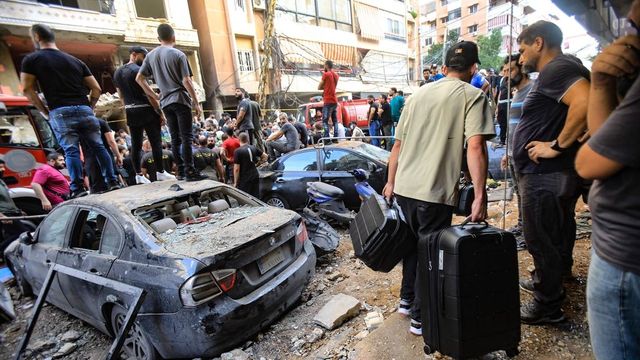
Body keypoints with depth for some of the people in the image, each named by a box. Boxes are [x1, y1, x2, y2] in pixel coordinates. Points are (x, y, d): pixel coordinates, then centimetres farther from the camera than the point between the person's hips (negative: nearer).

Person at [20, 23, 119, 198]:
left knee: (71, 151, -4)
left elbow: (27, 89, 1)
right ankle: (112, 182, 4)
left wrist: (45, 111, 9)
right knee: (98, 147, 6)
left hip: (60, 112, -3)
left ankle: (78, 189, -8)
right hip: (84, 110, 3)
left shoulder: (32, 59, 8)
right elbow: (96, 89, 13)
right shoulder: (76, 61, 18)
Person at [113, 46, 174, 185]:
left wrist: (128, 110, 22)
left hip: (130, 112, 8)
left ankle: (138, 175, 7)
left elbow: (121, 96, 17)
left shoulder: (117, 72, 15)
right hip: (146, 110, -8)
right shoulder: (137, 70, -10)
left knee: (135, 144, 6)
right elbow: (148, 94, -15)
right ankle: (160, 172, -2)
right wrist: (160, 112, -12)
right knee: (156, 142, -3)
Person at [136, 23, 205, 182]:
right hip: (180, 99, -5)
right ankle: (189, 172, -11)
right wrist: (196, 103, -7)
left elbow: (139, 78, 12)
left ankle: (180, 171, 11)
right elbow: (186, 81, -10)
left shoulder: (151, 55, 13)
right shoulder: (178, 54, -4)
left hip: (165, 102, 6)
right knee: (187, 137, -7)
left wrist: (154, 96, 17)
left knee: (175, 138, 9)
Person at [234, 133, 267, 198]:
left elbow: (236, 169, -14)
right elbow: (265, 156, 13)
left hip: (244, 178, -6)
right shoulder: (254, 148, 4)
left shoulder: (238, 151, -13)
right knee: (256, 197, 13)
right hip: (255, 176, 6)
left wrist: (235, 182, -7)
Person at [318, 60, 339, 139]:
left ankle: (327, 138, -16)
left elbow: (319, 87, -3)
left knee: (325, 121, -8)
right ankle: (336, 138, 7)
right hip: (335, 101, 7)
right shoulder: (336, 75, 15)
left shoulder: (326, 74, -7)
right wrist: (326, 88, 10)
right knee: (335, 121, 9)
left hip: (328, 101, -7)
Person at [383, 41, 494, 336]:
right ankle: (421, 317, 22)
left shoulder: (419, 93, 14)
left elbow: (398, 144, 13)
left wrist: (391, 182, 20)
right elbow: (475, 146, -14)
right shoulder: (473, 96, -1)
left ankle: (407, 300, 38)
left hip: (403, 187, 6)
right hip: (434, 191, -5)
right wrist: (480, 196, -13)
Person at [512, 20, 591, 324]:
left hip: (545, 175, -11)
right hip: (551, 174, 11)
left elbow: (586, 102, -32)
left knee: (542, 240, 1)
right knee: (554, 236, 23)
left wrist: (557, 145, -24)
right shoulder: (559, 69, 18)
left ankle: (547, 306, 17)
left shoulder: (556, 68, -15)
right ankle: (547, 282, 42)